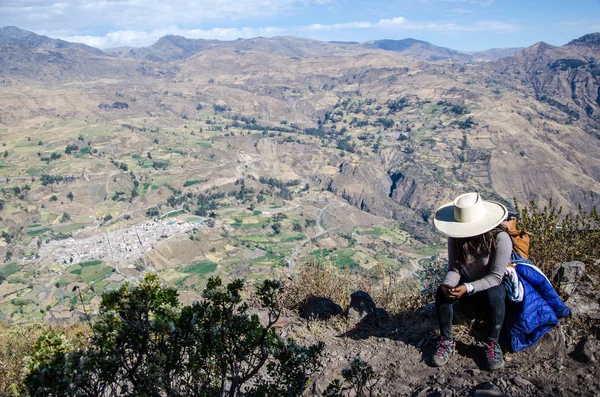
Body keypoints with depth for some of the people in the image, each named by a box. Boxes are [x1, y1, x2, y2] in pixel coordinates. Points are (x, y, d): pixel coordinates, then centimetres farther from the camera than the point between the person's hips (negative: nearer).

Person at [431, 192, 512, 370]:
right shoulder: (456, 238, -15)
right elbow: (454, 268, -11)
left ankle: (493, 344, -16)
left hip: (492, 285, -3)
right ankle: (446, 342, -11)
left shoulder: (500, 238, -27)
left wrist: (468, 288, -40)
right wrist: (448, 284, -34)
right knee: (442, 292, -26)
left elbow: (495, 276, -26)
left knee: (494, 295, -37)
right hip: (467, 284, 3)